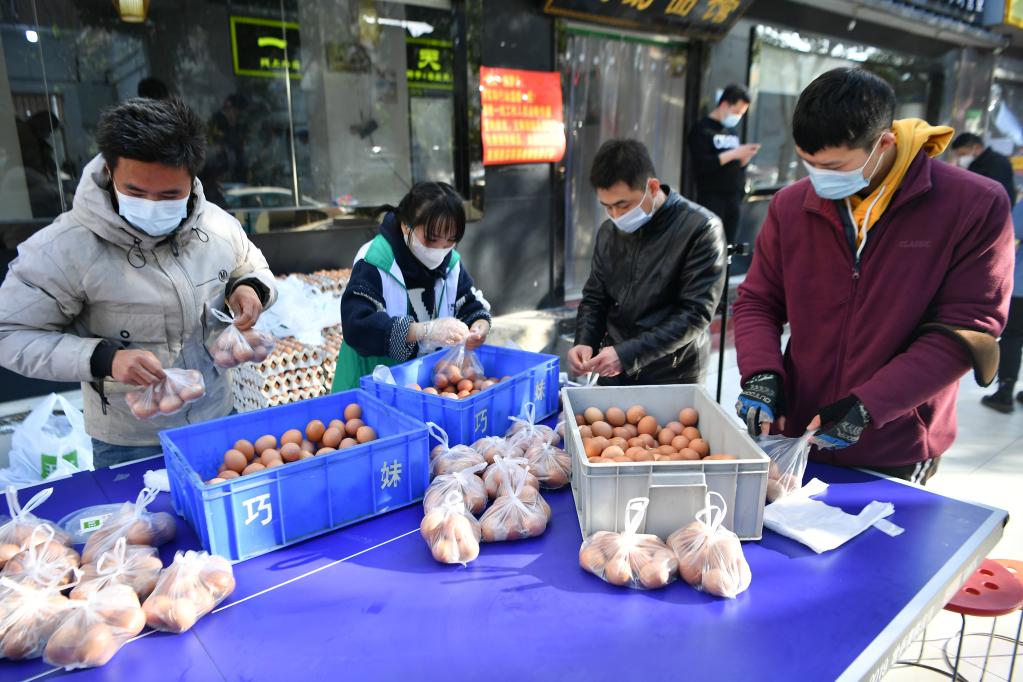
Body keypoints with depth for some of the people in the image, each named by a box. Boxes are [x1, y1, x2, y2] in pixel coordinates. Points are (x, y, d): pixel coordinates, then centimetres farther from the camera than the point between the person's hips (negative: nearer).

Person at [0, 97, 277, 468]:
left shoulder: (219, 225, -7)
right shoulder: (65, 248, -20)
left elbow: (252, 265, 13)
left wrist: (250, 286, -11)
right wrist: (102, 358, -27)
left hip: (218, 421, 4)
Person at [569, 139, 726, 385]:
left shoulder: (700, 229, -15)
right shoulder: (609, 231, 2)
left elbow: (695, 314, -19)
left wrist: (628, 354, -26)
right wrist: (585, 343, -9)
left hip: (673, 382, -4)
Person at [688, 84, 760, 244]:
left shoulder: (732, 131, 17)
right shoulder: (702, 129, -4)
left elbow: (738, 165, 20)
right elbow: (701, 164, -17)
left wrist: (746, 156, -1)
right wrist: (733, 153, -17)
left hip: (734, 198, 7)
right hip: (712, 198, -7)